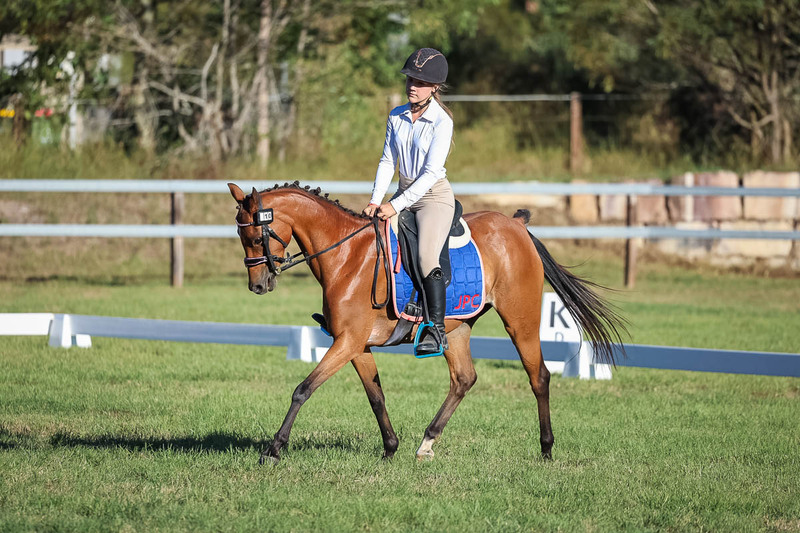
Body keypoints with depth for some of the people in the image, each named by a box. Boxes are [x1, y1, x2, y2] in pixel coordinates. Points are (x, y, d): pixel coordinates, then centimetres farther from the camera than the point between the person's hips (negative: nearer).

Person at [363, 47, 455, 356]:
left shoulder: (442, 121, -14)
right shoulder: (396, 117, 5)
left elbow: (431, 171, -18)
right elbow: (387, 161, 8)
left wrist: (396, 205, -23)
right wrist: (375, 201, -7)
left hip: (434, 195, -7)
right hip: (404, 196, 7)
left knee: (426, 256, -27)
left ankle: (437, 331, -26)